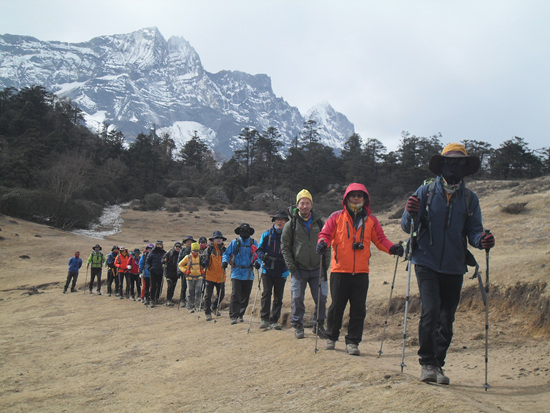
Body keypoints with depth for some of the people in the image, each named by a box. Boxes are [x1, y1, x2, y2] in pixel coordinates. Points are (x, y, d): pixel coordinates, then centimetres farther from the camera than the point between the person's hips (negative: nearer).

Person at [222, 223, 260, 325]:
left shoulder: (253, 243, 10)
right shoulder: (235, 242, 6)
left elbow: (258, 255, 9)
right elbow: (227, 253, 6)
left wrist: (257, 263, -12)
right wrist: (225, 261, -12)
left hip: (249, 274, 2)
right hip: (237, 273, -2)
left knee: (245, 296, 8)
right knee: (235, 295, -10)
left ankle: (240, 315, 22)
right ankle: (233, 316, -8)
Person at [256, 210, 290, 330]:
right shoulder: (267, 234, 5)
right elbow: (259, 249, 6)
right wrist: (263, 256, -16)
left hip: (281, 271, 1)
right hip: (267, 269, -1)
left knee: (278, 297, 5)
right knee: (267, 293, -11)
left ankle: (274, 321, 13)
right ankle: (264, 319, -5)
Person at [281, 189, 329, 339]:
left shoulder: (319, 222, 9)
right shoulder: (291, 224, 2)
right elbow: (285, 247, 4)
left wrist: (325, 264, 5)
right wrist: (291, 266, -4)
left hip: (317, 269, 2)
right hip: (299, 269, -2)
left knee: (321, 298, -1)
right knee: (297, 298, -2)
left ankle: (319, 325, 15)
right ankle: (298, 326, 13)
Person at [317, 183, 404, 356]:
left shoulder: (371, 220, 12)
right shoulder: (337, 217, 5)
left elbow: (380, 239, 12)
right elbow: (325, 234, 3)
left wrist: (392, 248, -6)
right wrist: (322, 243, -19)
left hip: (361, 272, 2)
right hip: (340, 270, -2)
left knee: (358, 309, 2)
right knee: (336, 306, 6)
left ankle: (353, 342, 12)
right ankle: (331, 338, 24)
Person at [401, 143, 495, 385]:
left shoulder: (470, 199, 8)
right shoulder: (426, 192, 2)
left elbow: (473, 230, 6)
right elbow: (407, 227, 0)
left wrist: (481, 240, -17)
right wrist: (410, 214, -23)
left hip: (454, 268, 3)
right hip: (427, 264, -2)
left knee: (446, 320, 6)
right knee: (430, 310, -15)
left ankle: (438, 365, 19)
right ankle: (427, 363, -3)